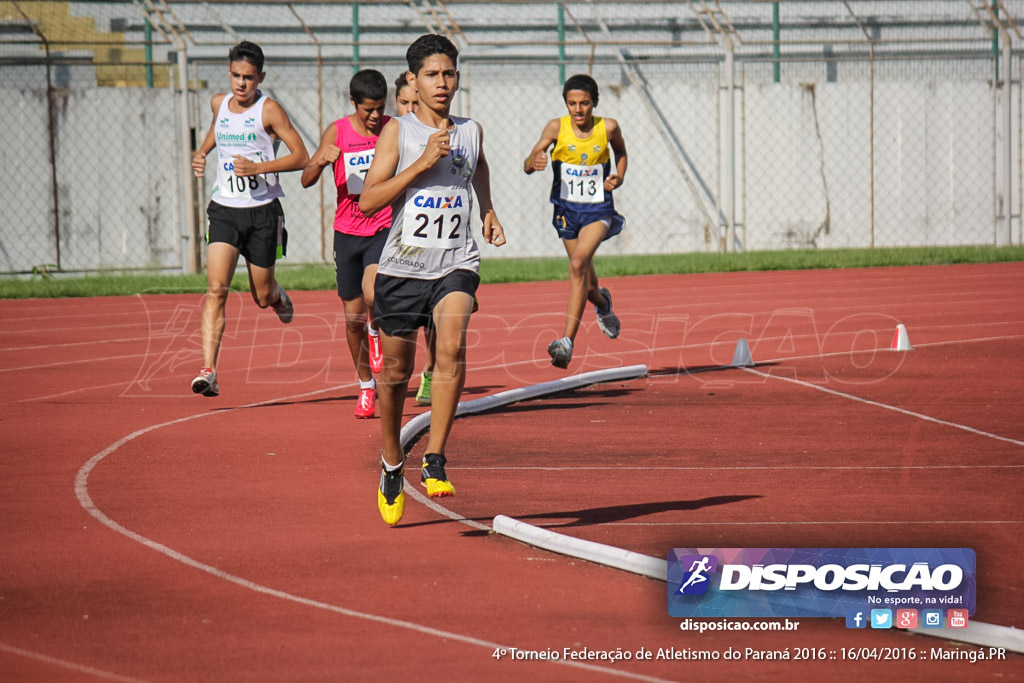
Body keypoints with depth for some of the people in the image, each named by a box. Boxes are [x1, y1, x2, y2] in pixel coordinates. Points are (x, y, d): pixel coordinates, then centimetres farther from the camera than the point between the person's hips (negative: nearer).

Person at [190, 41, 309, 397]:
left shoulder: (269, 110, -8)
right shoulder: (219, 103, 6)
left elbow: (301, 156, -10)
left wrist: (258, 168, -21)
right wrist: (201, 152, 11)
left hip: (262, 210, -2)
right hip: (224, 210, 2)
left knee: (262, 296, 11)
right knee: (216, 289, -16)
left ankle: (279, 297, 50)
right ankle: (208, 370, -22)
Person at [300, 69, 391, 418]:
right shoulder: (337, 132, -3)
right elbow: (306, 180, -7)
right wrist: (322, 160, -26)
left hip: (384, 230, -1)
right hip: (347, 232, 1)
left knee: (372, 291, -28)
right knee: (353, 317, 7)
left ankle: (376, 332, 7)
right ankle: (366, 387, 24)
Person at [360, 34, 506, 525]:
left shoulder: (471, 131, 10)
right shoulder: (397, 131, 0)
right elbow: (368, 200, -10)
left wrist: (488, 212, 19)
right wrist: (423, 162, -16)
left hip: (455, 264, 1)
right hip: (402, 265, -1)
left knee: (452, 345, -26)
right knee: (396, 370, 8)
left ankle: (435, 461, -23)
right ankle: (392, 464, 31)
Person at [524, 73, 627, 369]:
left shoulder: (608, 128, -7)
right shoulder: (557, 128, -9)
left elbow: (621, 152, 15)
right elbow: (528, 164, -14)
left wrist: (619, 177, -4)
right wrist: (533, 162, -38)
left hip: (599, 211, -2)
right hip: (567, 210, 2)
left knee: (579, 263, -25)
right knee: (584, 280, 16)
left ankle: (568, 340, -27)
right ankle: (602, 303, 55)